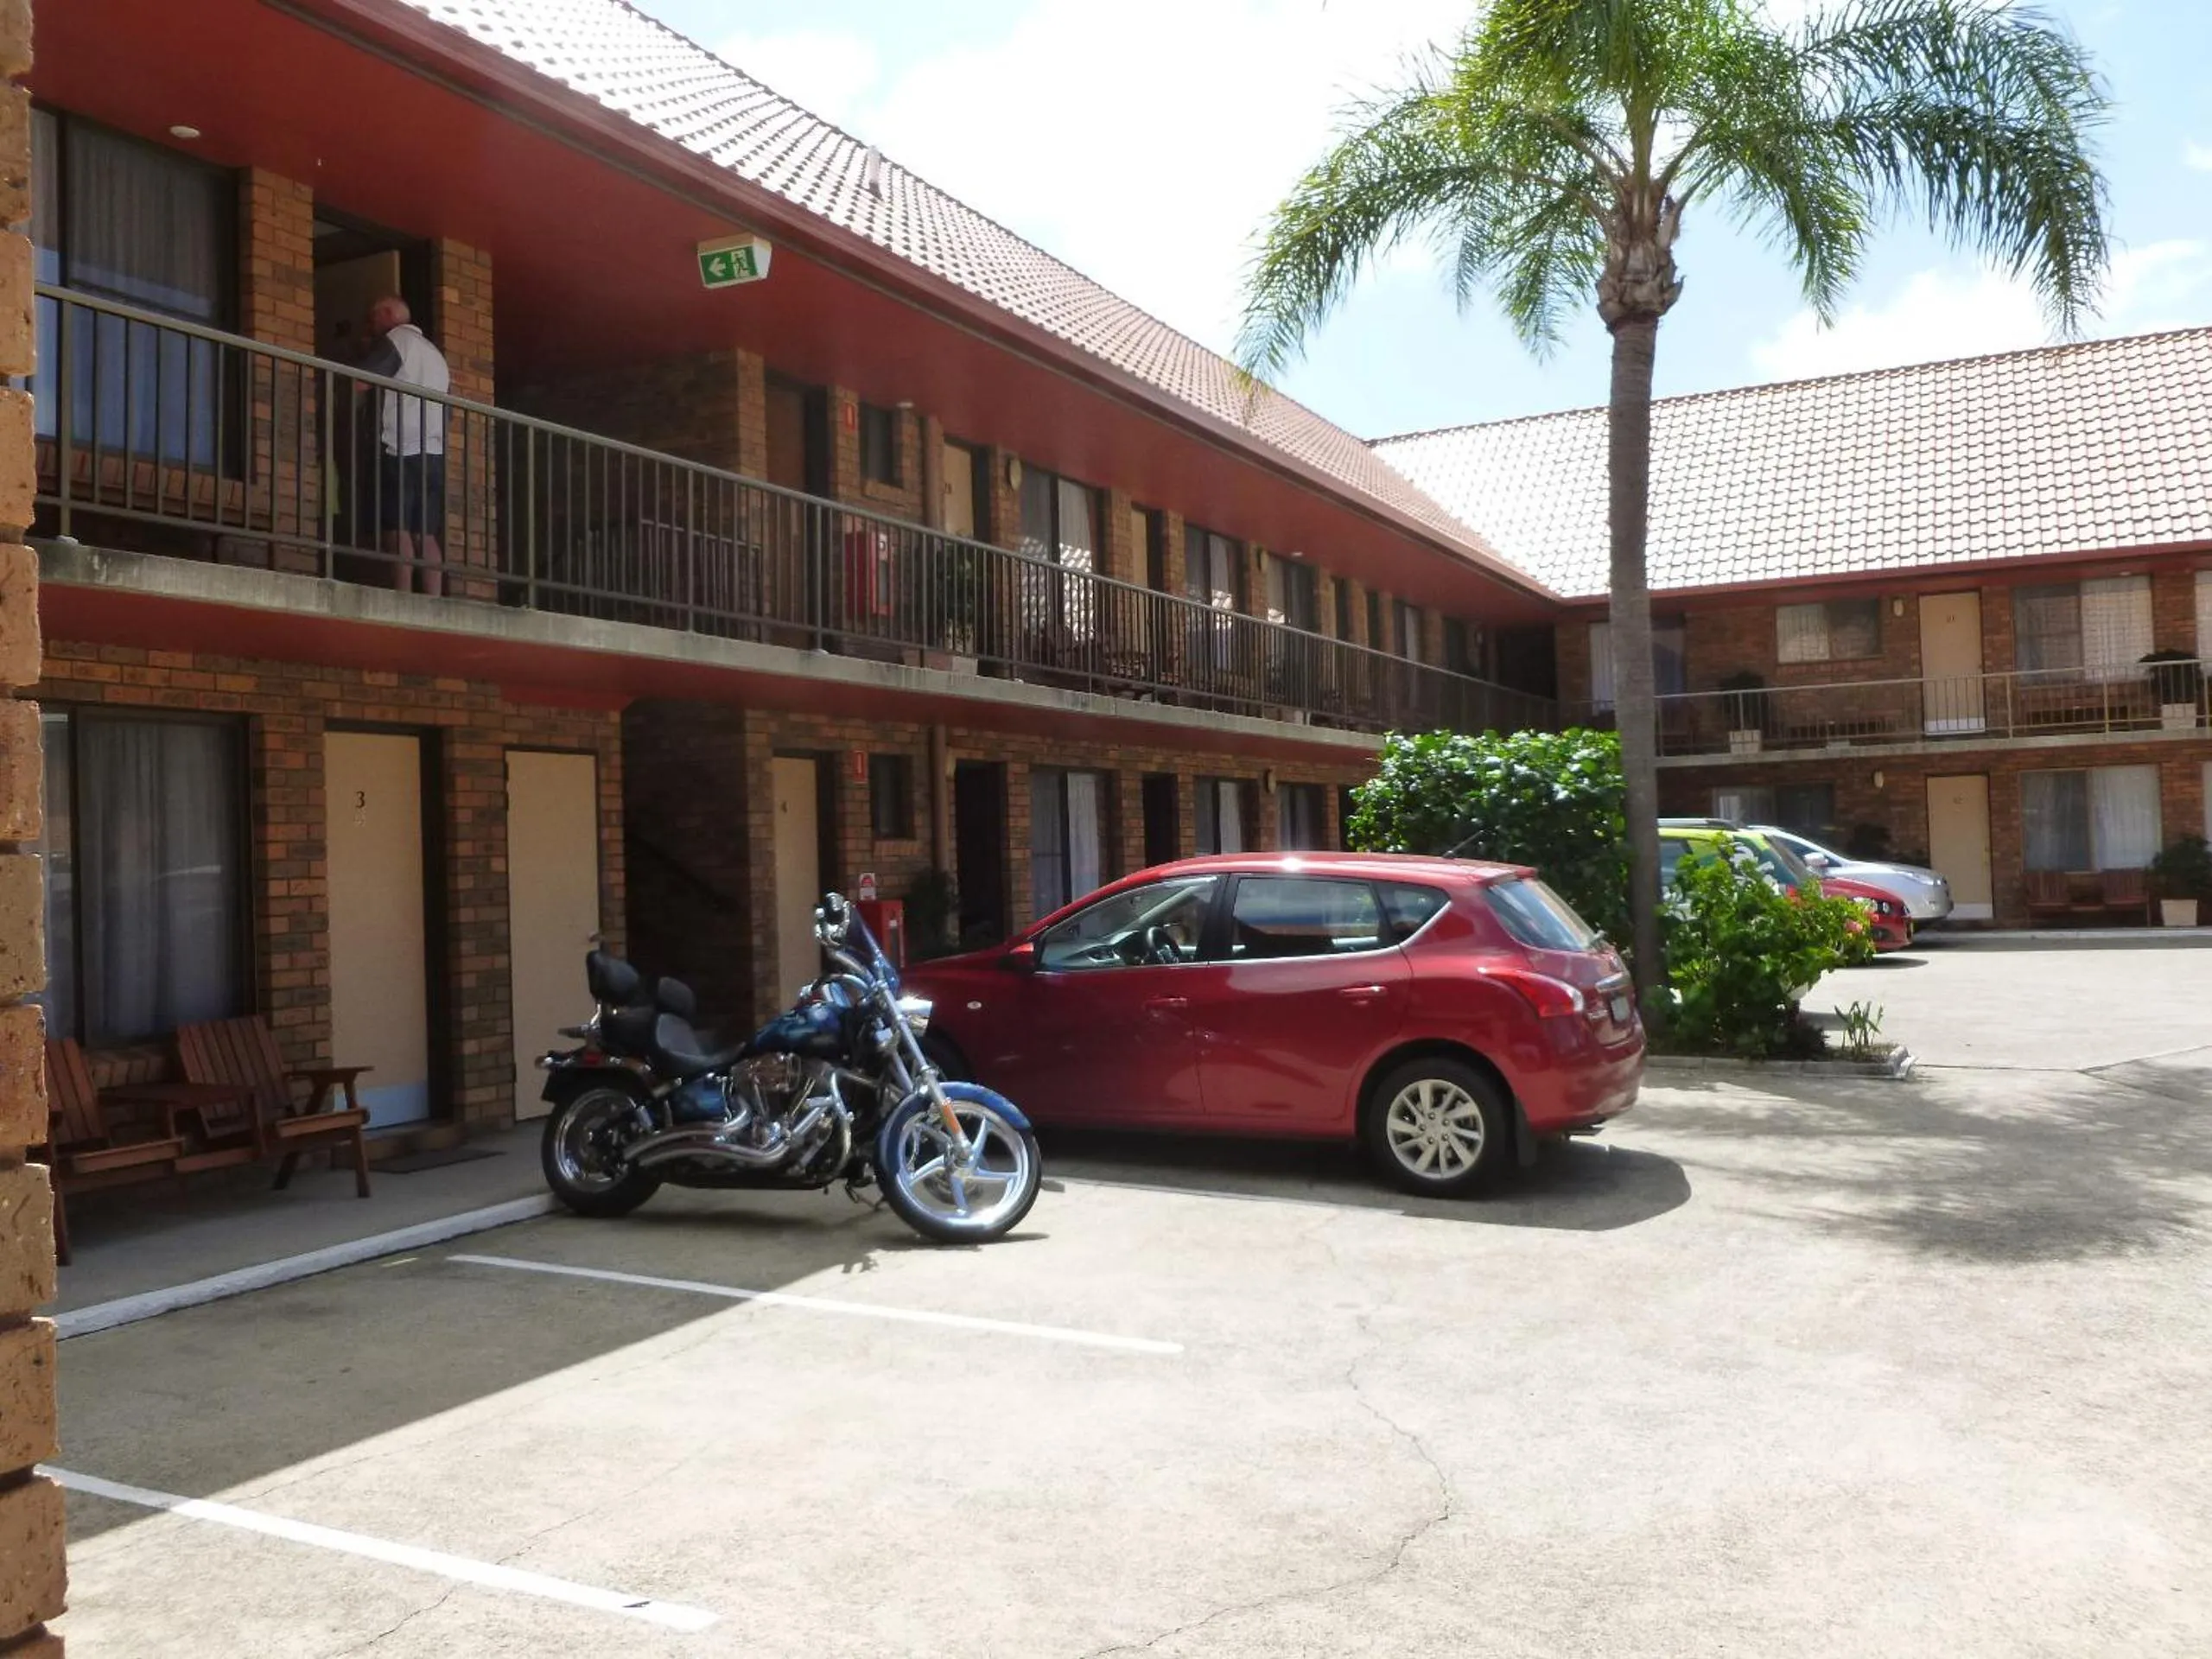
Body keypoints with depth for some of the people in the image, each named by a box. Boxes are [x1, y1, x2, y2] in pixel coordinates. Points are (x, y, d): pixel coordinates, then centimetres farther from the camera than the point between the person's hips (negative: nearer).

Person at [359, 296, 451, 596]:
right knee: (425, 535, 2)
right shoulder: (435, 353, 27)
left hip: (401, 450, -7)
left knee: (398, 529, -12)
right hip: (434, 454, 7)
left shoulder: (395, 339, 3)